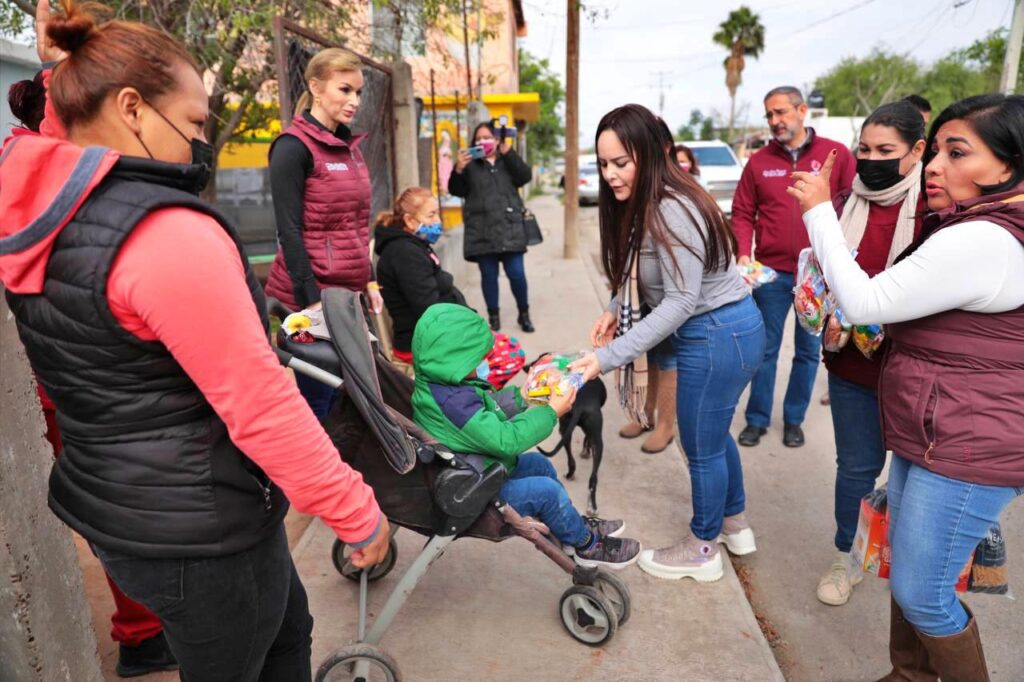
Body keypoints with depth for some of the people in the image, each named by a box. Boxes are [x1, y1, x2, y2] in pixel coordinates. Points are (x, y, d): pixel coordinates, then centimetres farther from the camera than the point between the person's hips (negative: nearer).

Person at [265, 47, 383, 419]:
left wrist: (369, 281, 15)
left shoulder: (350, 146, 14)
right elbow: (289, 230, -14)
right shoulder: (294, 146, -9)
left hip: (349, 292, 7)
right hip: (313, 295, -7)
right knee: (317, 400, -4)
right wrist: (311, 299, -18)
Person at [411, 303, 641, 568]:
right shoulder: (454, 401, -36)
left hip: (480, 470, 10)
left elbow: (488, 411, 11)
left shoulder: (442, 385, -5)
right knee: (545, 490, -11)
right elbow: (506, 440, -33)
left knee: (540, 464, 17)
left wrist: (520, 397, -3)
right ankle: (587, 545, 15)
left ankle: (573, 528, 35)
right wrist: (550, 412, -24)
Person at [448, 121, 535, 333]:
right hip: (482, 232, 0)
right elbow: (456, 190, 1)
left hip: (509, 228, 0)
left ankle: (524, 313, 16)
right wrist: (458, 170, -17)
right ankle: (493, 316, 17)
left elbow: (525, 176, -4)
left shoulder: (508, 162, 13)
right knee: (488, 275, 5)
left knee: (516, 273, -1)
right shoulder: (471, 165, 8)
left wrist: (508, 153, -10)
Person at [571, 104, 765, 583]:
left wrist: (608, 356, -31)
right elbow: (647, 277, 11)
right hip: (730, 329, 10)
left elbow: (681, 301, -28)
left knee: (701, 446, 8)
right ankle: (734, 525, 45)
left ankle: (702, 551, 30)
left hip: (719, 336, -10)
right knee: (714, 433, 24)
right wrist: (616, 309, -6)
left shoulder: (671, 211, -25)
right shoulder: (641, 203, 5)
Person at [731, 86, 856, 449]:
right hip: (771, 271, 0)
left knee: (809, 351, 11)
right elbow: (743, 213, 4)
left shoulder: (837, 154, -1)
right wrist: (743, 253, -11)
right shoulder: (759, 161, 3)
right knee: (766, 348, 8)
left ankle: (794, 419, 27)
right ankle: (757, 418, 22)